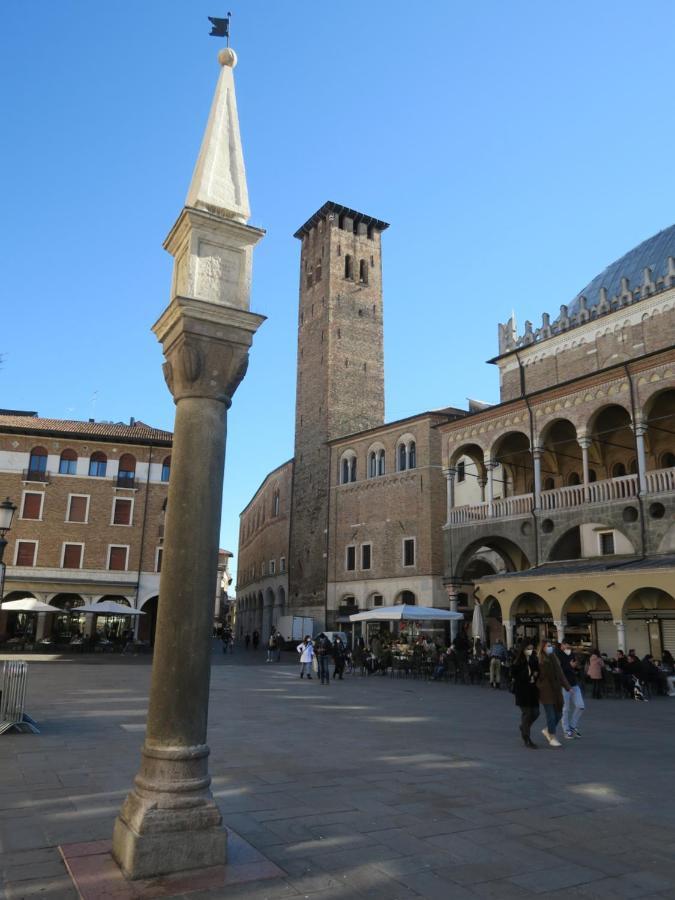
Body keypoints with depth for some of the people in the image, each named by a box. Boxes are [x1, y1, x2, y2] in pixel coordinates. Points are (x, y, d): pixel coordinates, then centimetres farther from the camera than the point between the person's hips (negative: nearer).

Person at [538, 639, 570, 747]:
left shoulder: (554, 659, 10)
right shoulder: (540, 661, -10)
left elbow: (560, 674, 12)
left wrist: (567, 687, 9)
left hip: (556, 691, 7)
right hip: (545, 691, -7)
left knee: (558, 714, 11)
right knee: (551, 715, -2)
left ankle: (547, 730, 33)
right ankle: (552, 738, 13)